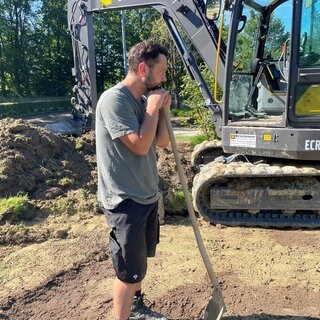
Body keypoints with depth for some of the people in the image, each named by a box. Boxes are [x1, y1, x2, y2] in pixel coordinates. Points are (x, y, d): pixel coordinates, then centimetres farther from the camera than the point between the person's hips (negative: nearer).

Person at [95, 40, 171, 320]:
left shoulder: (144, 99, 6)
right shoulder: (114, 100, -20)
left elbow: (163, 142, 8)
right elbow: (140, 145, -26)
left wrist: (162, 110, -6)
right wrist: (153, 107, -16)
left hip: (147, 195, 9)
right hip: (125, 201, -9)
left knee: (140, 260, 25)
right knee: (129, 271, 1)